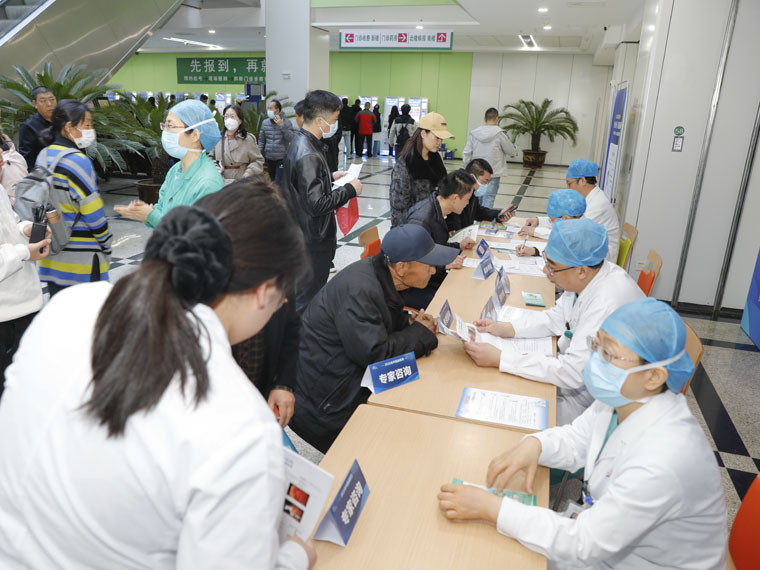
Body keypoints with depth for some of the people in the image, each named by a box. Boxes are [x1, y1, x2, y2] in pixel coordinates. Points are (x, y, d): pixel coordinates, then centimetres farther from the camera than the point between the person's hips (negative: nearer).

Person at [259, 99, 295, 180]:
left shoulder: (286, 122, -2)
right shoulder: (265, 122, 7)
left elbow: (290, 139, -13)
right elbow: (261, 140, 11)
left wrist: (282, 126, -21)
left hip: (282, 158, -3)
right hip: (269, 158, 4)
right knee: (272, 180, 11)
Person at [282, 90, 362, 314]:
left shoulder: (301, 143, 8)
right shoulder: (308, 155, -25)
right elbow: (317, 204, -27)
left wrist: (330, 177, 12)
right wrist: (350, 190, -16)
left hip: (304, 234, 11)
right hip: (313, 239, -11)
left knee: (303, 293, 24)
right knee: (308, 298, 2)